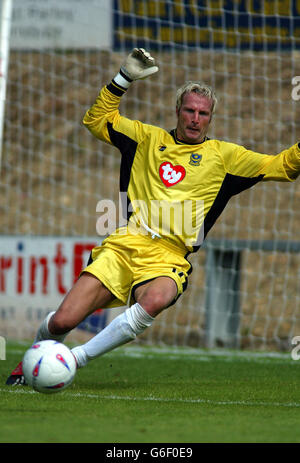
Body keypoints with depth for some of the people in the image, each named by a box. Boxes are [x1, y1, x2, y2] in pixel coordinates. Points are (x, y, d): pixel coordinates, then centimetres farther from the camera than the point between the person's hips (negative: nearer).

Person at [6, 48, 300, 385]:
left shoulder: (223, 155, 13)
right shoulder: (149, 138, 17)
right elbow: (97, 119, 23)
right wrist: (123, 79, 15)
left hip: (167, 257, -1)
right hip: (124, 244, 1)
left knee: (155, 301, -39)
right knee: (61, 322, -11)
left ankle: (74, 359, -26)